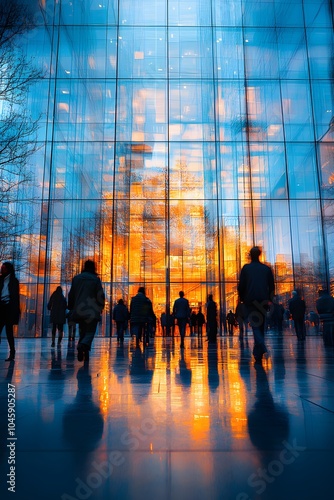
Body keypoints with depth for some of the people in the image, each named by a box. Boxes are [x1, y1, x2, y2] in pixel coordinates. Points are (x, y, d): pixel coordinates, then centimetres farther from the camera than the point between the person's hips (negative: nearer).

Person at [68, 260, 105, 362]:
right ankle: (83, 345, -27)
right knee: (90, 332, -1)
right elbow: (100, 295, -5)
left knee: (82, 331, 15)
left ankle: (82, 351, 8)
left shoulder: (76, 278, 9)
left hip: (79, 310, 4)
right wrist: (101, 307, 11)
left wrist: (71, 308, 21)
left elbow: (71, 295, 11)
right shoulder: (95, 279, -3)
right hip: (92, 311, -4)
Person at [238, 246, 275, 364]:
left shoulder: (246, 268, 2)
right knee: (261, 326, 10)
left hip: (251, 301, -3)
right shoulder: (267, 269, 10)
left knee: (255, 325, -2)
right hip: (263, 301, 3)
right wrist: (269, 299, 17)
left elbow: (241, 286, -2)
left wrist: (242, 299, 10)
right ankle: (258, 355, 12)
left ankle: (261, 345, -30)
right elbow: (272, 286, 8)